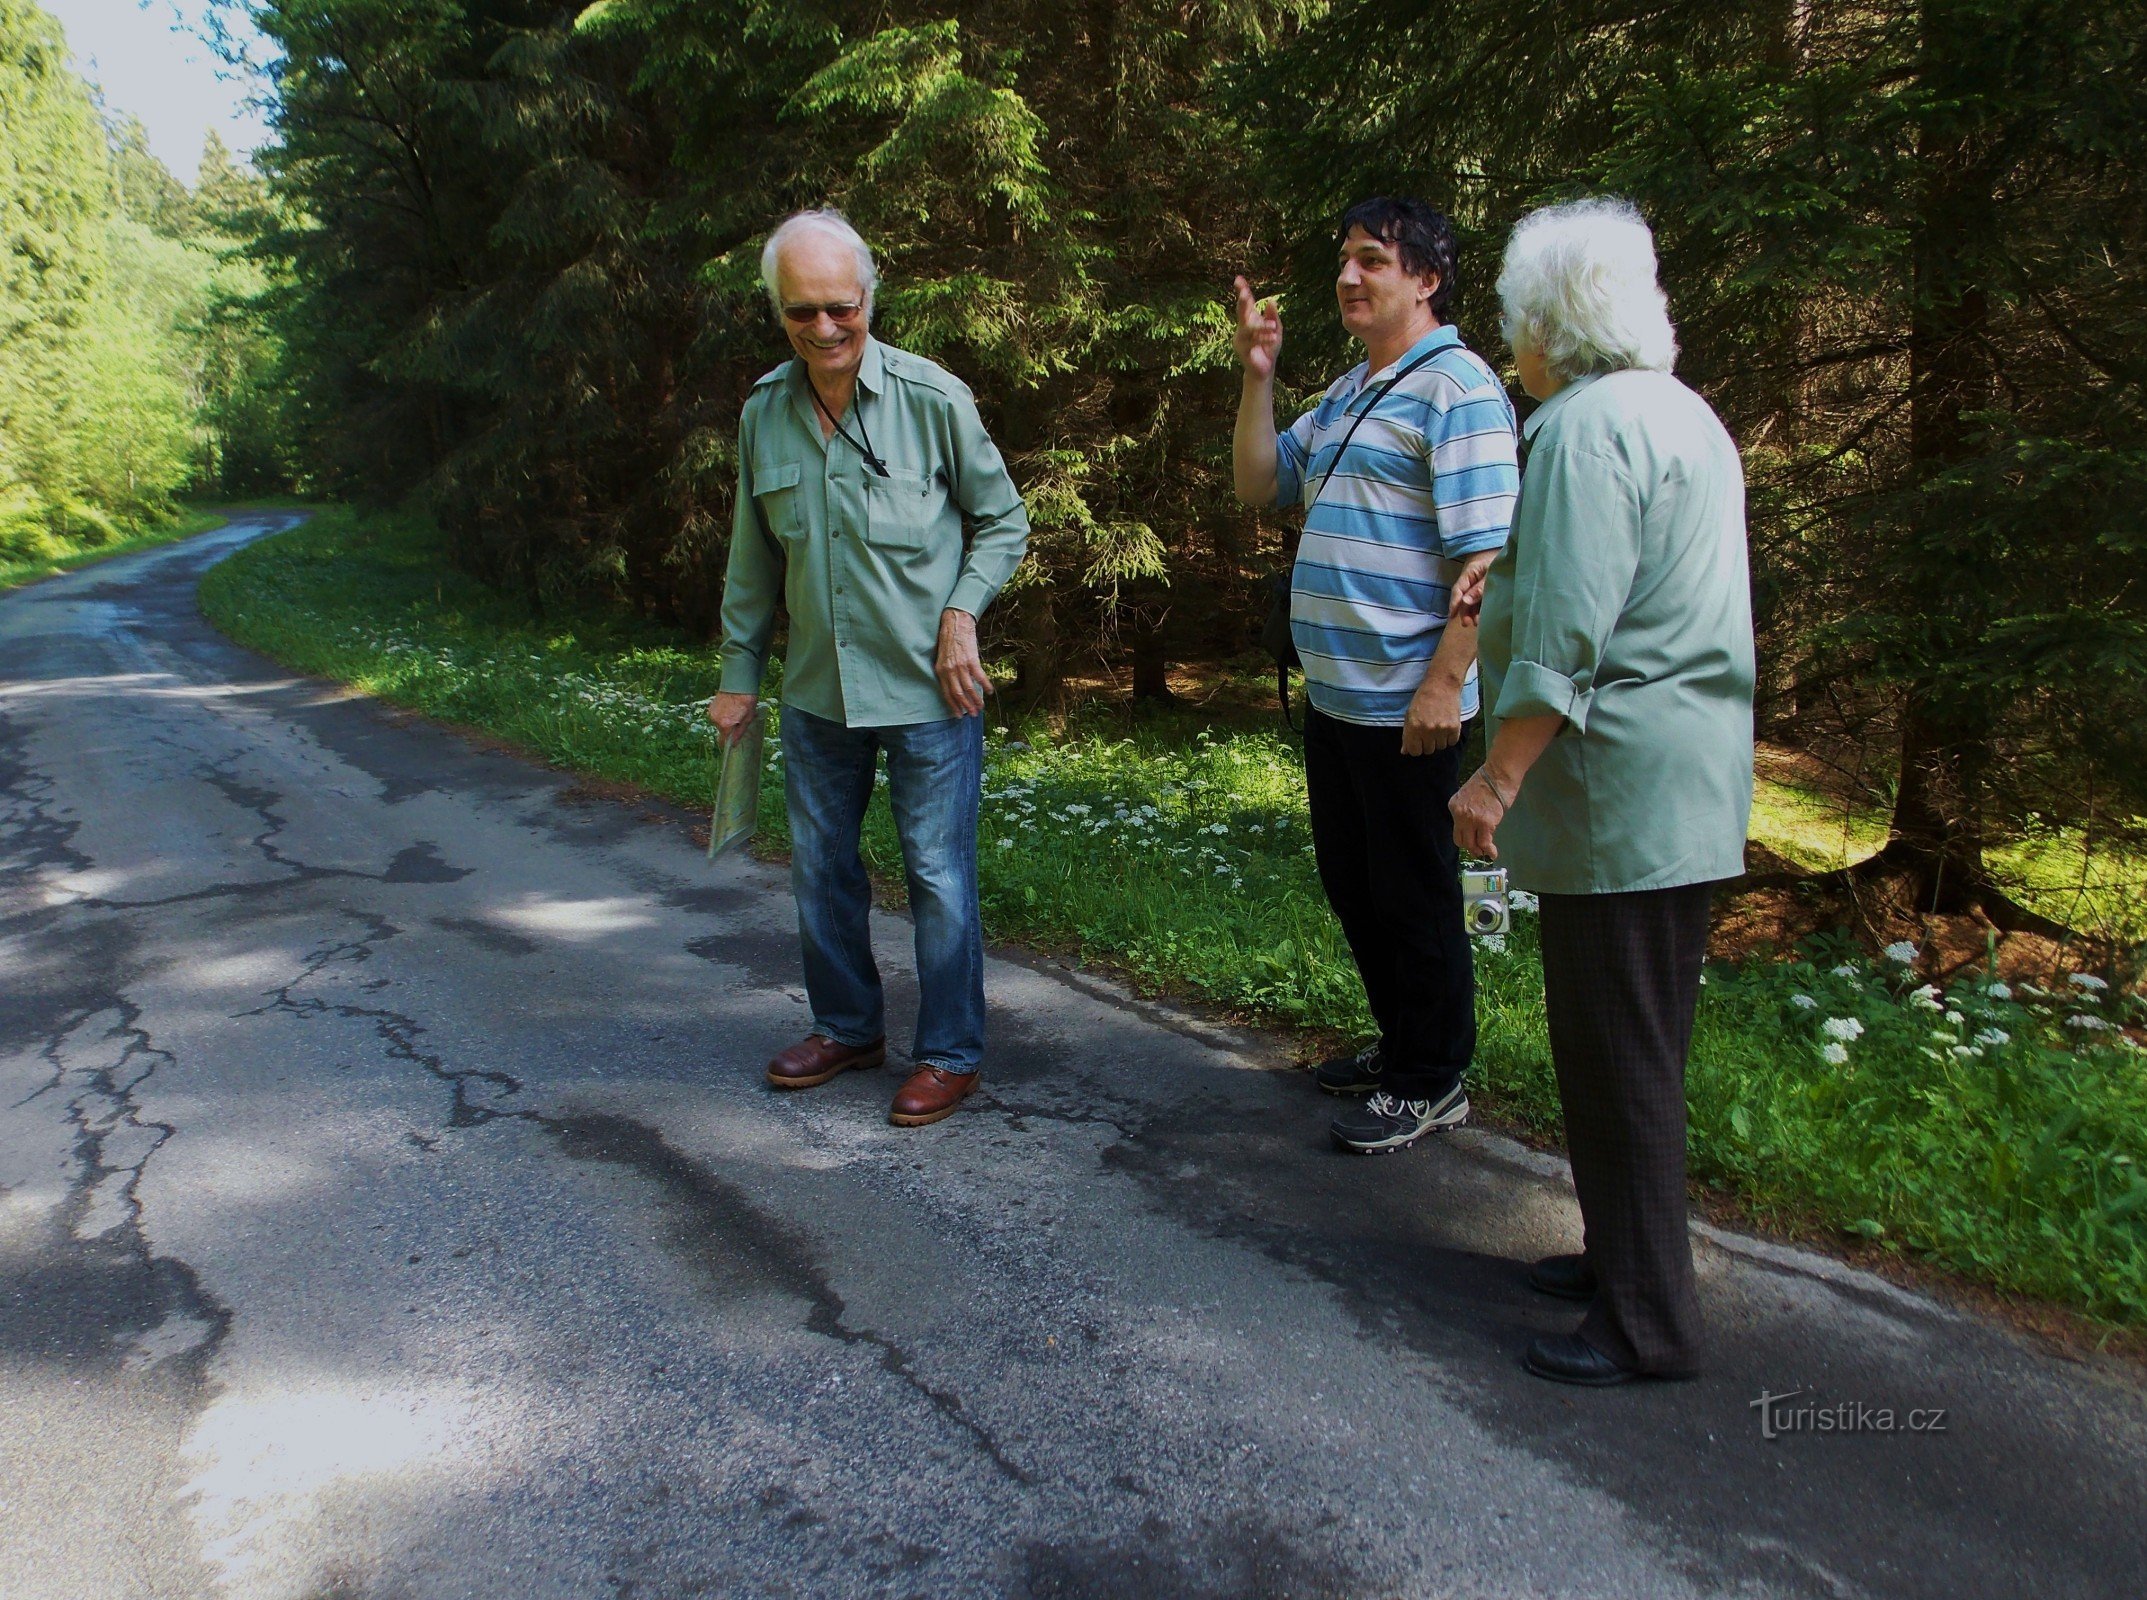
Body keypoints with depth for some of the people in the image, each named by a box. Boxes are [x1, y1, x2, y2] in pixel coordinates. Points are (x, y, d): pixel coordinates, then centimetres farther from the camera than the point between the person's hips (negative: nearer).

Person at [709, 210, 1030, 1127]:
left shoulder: (933, 399, -10)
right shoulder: (763, 415, 3)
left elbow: (1003, 522, 1)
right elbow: (753, 561, 13)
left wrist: (961, 611, -13)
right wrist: (738, 674, 15)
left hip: (927, 692, -5)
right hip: (817, 693, 5)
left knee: (939, 876, 1)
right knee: (821, 869, 15)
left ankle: (949, 1055, 18)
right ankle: (848, 1027, 35)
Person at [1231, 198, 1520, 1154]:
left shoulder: (1457, 390, -12)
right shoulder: (1346, 394, 16)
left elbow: (1484, 555, -18)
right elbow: (1260, 485, 17)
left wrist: (1444, 683, -23)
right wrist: (1258, 375, 6)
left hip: (1406, 705, -9)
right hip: (1332, 695, 9)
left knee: (1413, 897, 3)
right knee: (1352, 889, 18)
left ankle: (1433, 1082, 18)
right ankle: (1400, 1044, 35)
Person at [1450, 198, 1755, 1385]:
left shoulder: (1586, 427, -14)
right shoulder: (1684, 415, 18)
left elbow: (1565, 631, -22)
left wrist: (1499, 776, -20)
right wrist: (1508, 581, 32)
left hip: (1620, 790, -10)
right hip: (1690, 789, 10)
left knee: (1615, 1054, -3)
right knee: (1637, 1043, 18)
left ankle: (1647, 1321, 7)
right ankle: (1628, 1256, 31)